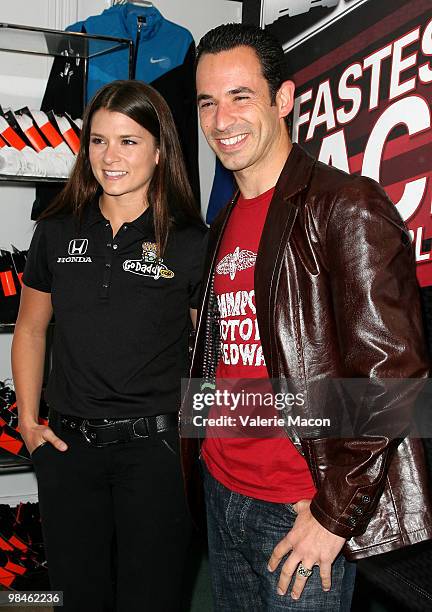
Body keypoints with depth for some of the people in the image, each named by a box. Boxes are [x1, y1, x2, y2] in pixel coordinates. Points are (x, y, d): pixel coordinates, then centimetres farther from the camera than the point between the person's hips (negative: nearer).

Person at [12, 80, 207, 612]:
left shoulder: (190, 243, -6)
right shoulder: (57, 232, 4)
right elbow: (30, 330, 14)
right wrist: (28, 420, 7)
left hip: (154, 445, -3)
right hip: (68, 443, 3)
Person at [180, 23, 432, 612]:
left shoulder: (347, 207, -14)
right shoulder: (225, 225, 10)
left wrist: (334, 514, -17)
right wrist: (206, 458, 11)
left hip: (304, 515, -7)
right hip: (221, 493, 7)